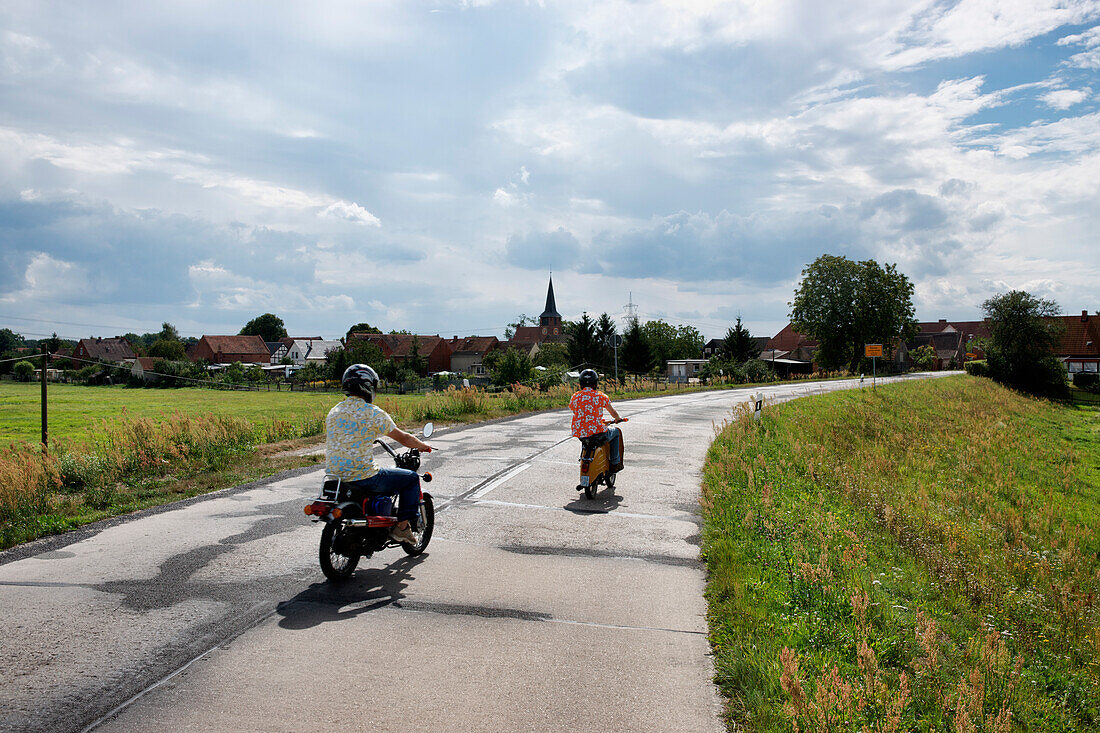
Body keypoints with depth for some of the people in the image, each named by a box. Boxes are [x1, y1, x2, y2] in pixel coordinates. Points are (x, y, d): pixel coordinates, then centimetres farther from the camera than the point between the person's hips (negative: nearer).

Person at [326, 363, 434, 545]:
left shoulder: (333, 412, 9)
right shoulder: (373, 413, -10)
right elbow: (402, 438, -2)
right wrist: (423, 446, 18)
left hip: (334, 475, 7)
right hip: (364, 478, -7)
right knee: (411, 478, 11)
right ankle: (403, 526, 9)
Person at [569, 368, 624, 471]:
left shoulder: (575, 396, 3)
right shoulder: (601, 396, -4)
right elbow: (613, 412, 11)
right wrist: (618, 419, 35)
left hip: (580, 434, 4)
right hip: (598, 432, -4)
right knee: (616, 432, 26)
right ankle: (615, 463, 23)